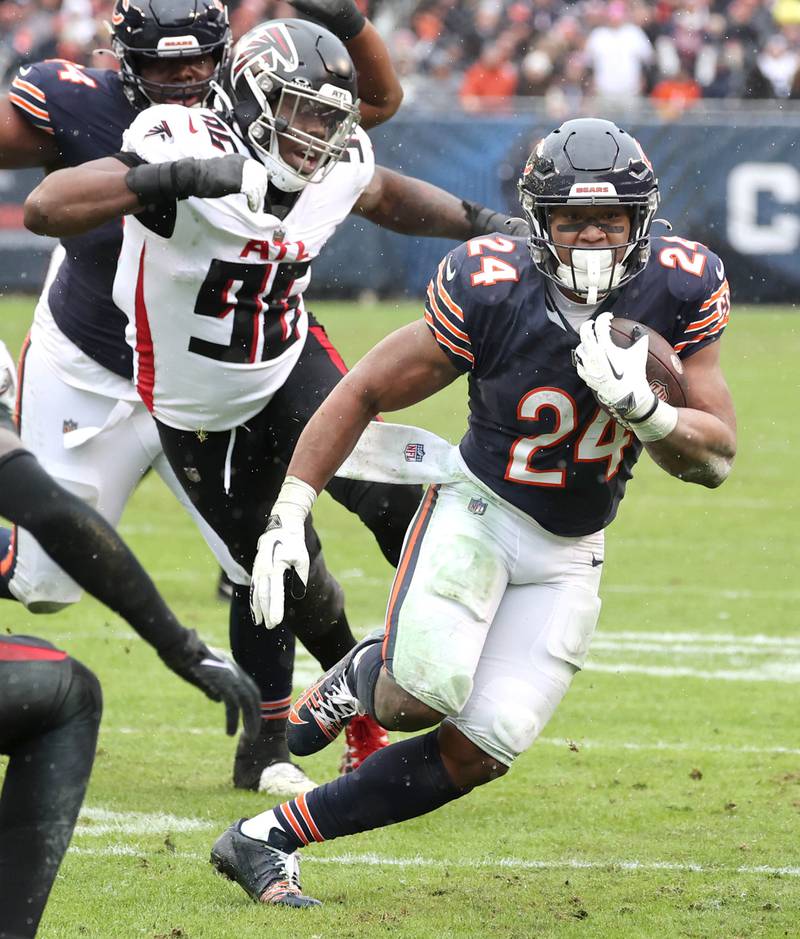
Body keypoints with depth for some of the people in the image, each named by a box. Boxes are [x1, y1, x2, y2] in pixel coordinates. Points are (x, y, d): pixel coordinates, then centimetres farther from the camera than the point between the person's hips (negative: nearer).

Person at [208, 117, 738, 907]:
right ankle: (357, 683, 9)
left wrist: (642, 410, -30)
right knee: (424, 693, -29)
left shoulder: (677, 293, -13)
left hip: (566, 559, 4)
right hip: (477, 510, -3)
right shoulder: (492, 293, -22)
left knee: (476, 753, -5)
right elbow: (364, 393, -10)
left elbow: (715, 458, -9)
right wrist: (287, 516, -14)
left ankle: (263, 840, 8)